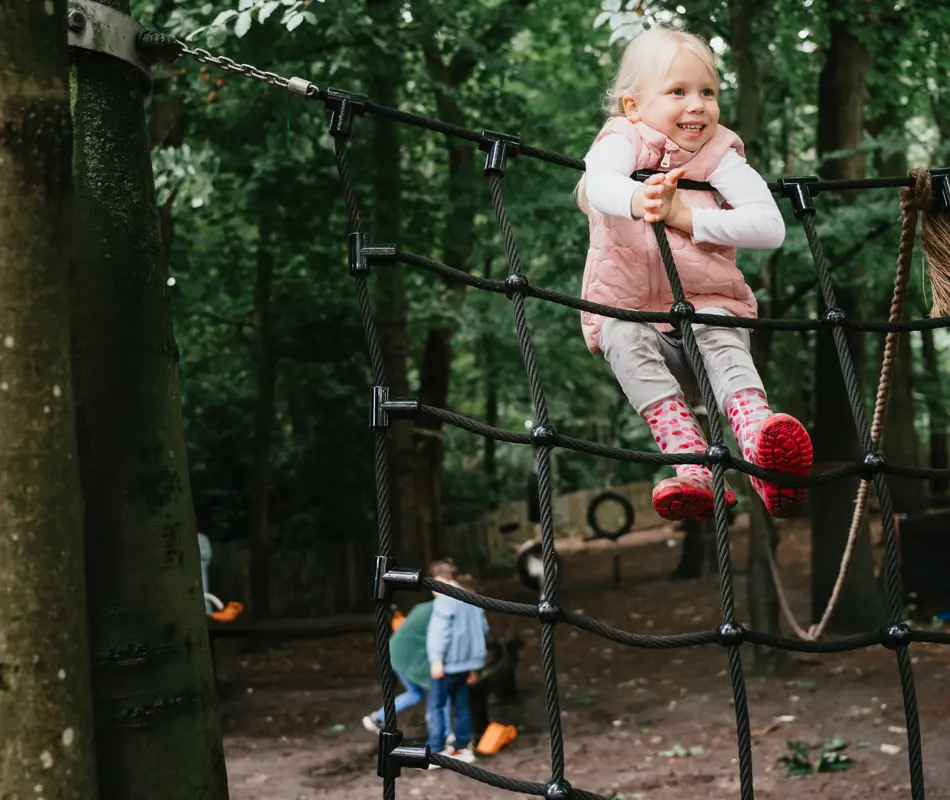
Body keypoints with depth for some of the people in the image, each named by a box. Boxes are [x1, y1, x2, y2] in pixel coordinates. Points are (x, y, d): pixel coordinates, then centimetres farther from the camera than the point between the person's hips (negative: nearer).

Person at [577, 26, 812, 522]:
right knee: (625, 338, -31)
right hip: (628, 307, 0)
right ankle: (688, 460, -48)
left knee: (721, 336, -32)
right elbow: (599, 181, -28)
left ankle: (758, 437, -60)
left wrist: (687, 216, -19)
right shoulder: (624, 141, 0)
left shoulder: (719, 155, 4)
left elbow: (771, 227, -11)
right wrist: (636, 199, -53)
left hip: (710, 302, 0)